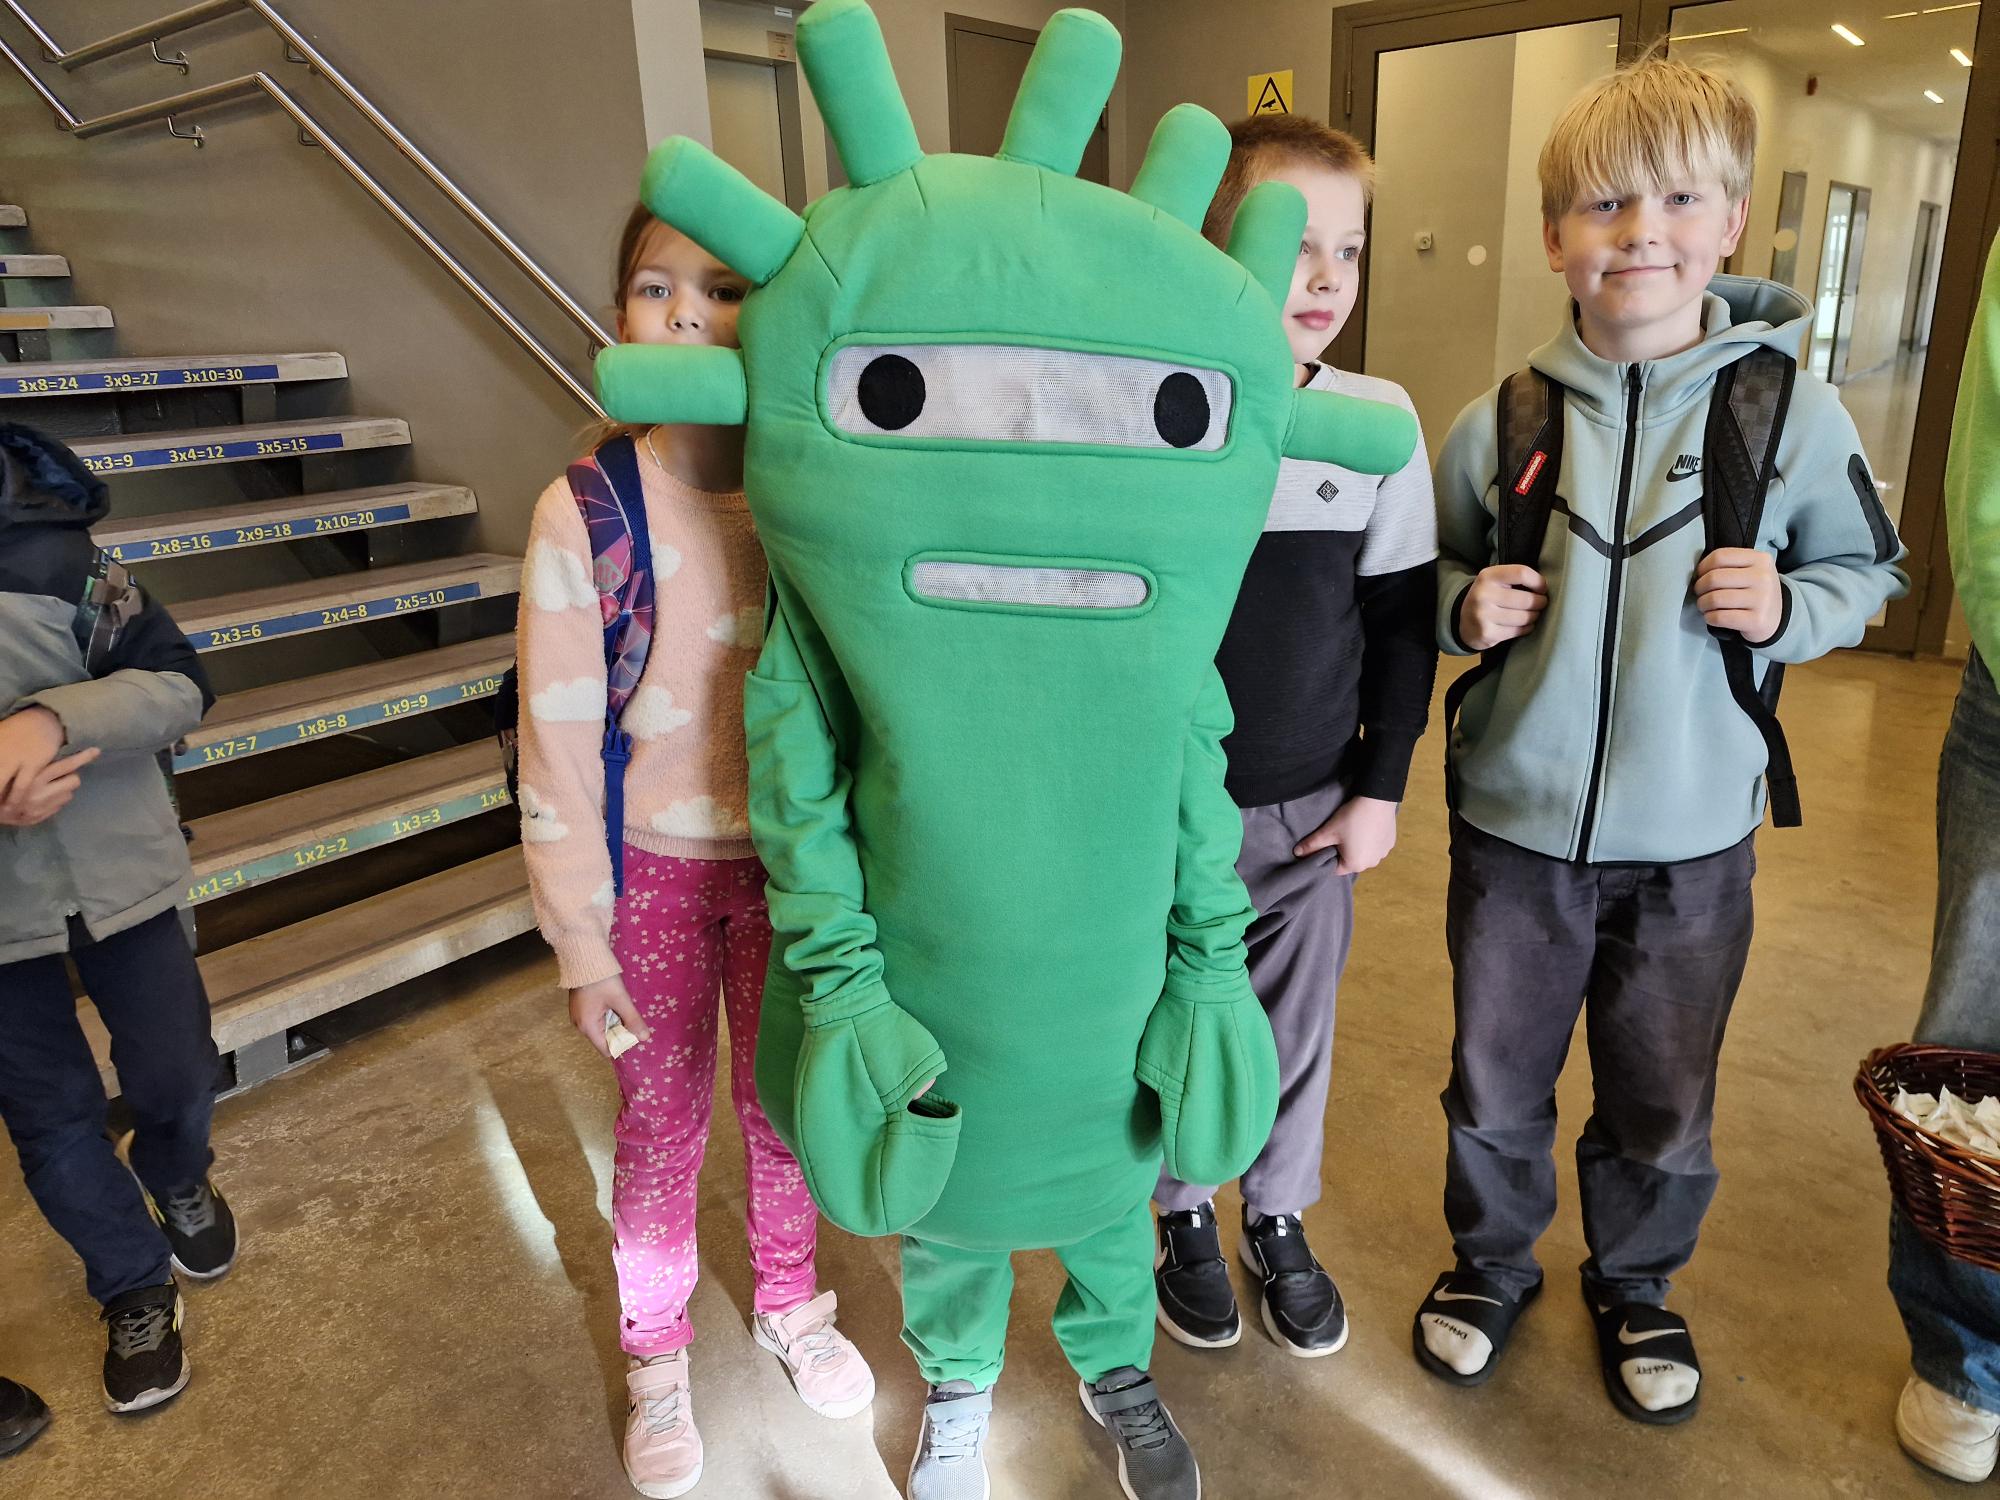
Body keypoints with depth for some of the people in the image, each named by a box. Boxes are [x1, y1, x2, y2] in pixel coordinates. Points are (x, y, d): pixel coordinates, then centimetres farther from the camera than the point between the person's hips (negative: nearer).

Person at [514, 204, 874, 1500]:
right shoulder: (586, 512, -14)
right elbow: (558, 743, -9)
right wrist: (580, 941, -6)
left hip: (789, 863, 2)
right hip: (655, 871, -1)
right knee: (664, 1123, 14)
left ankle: (793, 1305, 45)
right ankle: (658, 1361, 40)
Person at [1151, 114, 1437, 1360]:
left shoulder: (1378, 419, -5)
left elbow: (1402, 622, 3)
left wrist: (1381, 786, 3)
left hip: (1313, 808, 2)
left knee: (1298, 1029, 17)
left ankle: (1282, 1221, 42)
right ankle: (1187, 1219, 41)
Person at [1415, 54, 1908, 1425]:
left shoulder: (1789, 409, -5)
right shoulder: (1503, 423, -3)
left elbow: (1868, 567, 7)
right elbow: (1430, 575, 10)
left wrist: (1786, 609, -13)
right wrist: (1465, 605, -12)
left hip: (1695, 830, 0)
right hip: (1516, 817, 1)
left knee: (1664, 1100, 17)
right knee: (1496, 1077, 16)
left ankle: (1637, 1281, 45)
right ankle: (1492, 1259, 42)